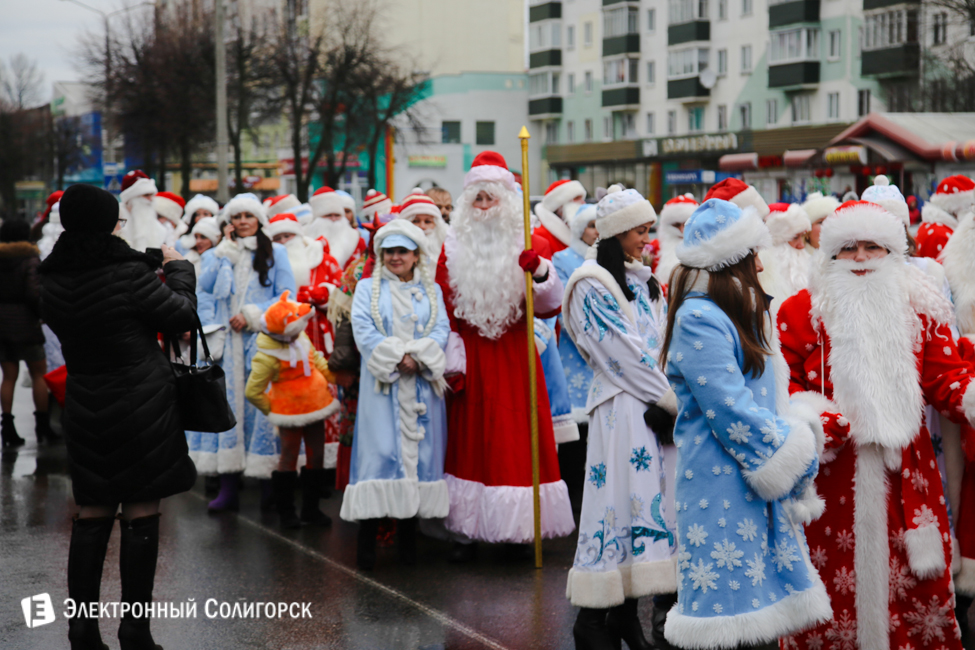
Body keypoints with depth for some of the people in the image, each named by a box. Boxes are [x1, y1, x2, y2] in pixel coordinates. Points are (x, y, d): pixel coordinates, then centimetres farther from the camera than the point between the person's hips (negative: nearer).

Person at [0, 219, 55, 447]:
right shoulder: (30, 259, -9)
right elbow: (34, 293, -16)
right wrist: (43, 313, -1)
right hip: (24, 323, -4)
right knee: (38, 373, 6)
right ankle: (42, 425, 5)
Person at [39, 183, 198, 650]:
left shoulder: (51, 281, 0)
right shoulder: (129, 272, -16)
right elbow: (182, 315, -7)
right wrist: (177, 269, 11)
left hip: (86, 409, 5)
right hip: (141, 406, -5)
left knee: (92, 515, 12)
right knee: (140, 516, 2)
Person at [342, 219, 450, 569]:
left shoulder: (432, 291, 15)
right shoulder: (367, 288, 10)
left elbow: (441, 330, 2)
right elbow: (363, 330, -4)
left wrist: (416, 357, -15)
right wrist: (396, 358, -15)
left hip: (422, 386, 2)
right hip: (381, 384, -2)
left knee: (418, 450, 0)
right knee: (378, 452, -9)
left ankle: (408, 534, 7)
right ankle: (367, 537, -8)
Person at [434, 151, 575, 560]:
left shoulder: (523, 247, 4)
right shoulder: (453, 249, 4)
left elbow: (549, 307, -5)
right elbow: (445, 311, 1)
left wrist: (540, 272, -25)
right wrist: (453, 365, -7)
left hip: (514, 359, 0)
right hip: (471, 360, 0)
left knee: (517, 440, -1)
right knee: (470, 440, 1)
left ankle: (517, 528, 8)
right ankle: (465, 531, 6)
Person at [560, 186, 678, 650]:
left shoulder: (644, 281, 17)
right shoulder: (591, 285, -7)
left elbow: (663, 345, 16)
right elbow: (621, 352, -13)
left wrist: (675, 395, 0)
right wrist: (674, 399, -11)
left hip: (657, 404, 8)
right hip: (621, 407, -8)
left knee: (648, 500, 6)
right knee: (619, 499, -8)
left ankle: (626, 612, 13)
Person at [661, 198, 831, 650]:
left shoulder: (747, 314, 17)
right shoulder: (697, 319, -14)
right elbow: (730, 410, -18)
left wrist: (801, 434, 0)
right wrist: (795, 459, -10)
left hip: (763, 486, 9)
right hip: (721, 488, -9)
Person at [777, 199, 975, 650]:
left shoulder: (920, 308, 9)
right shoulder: (801, 311, 3)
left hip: (904, 473, 2)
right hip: (830, 472, -2)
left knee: (914, 582, 3)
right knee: (832, 573, 0)